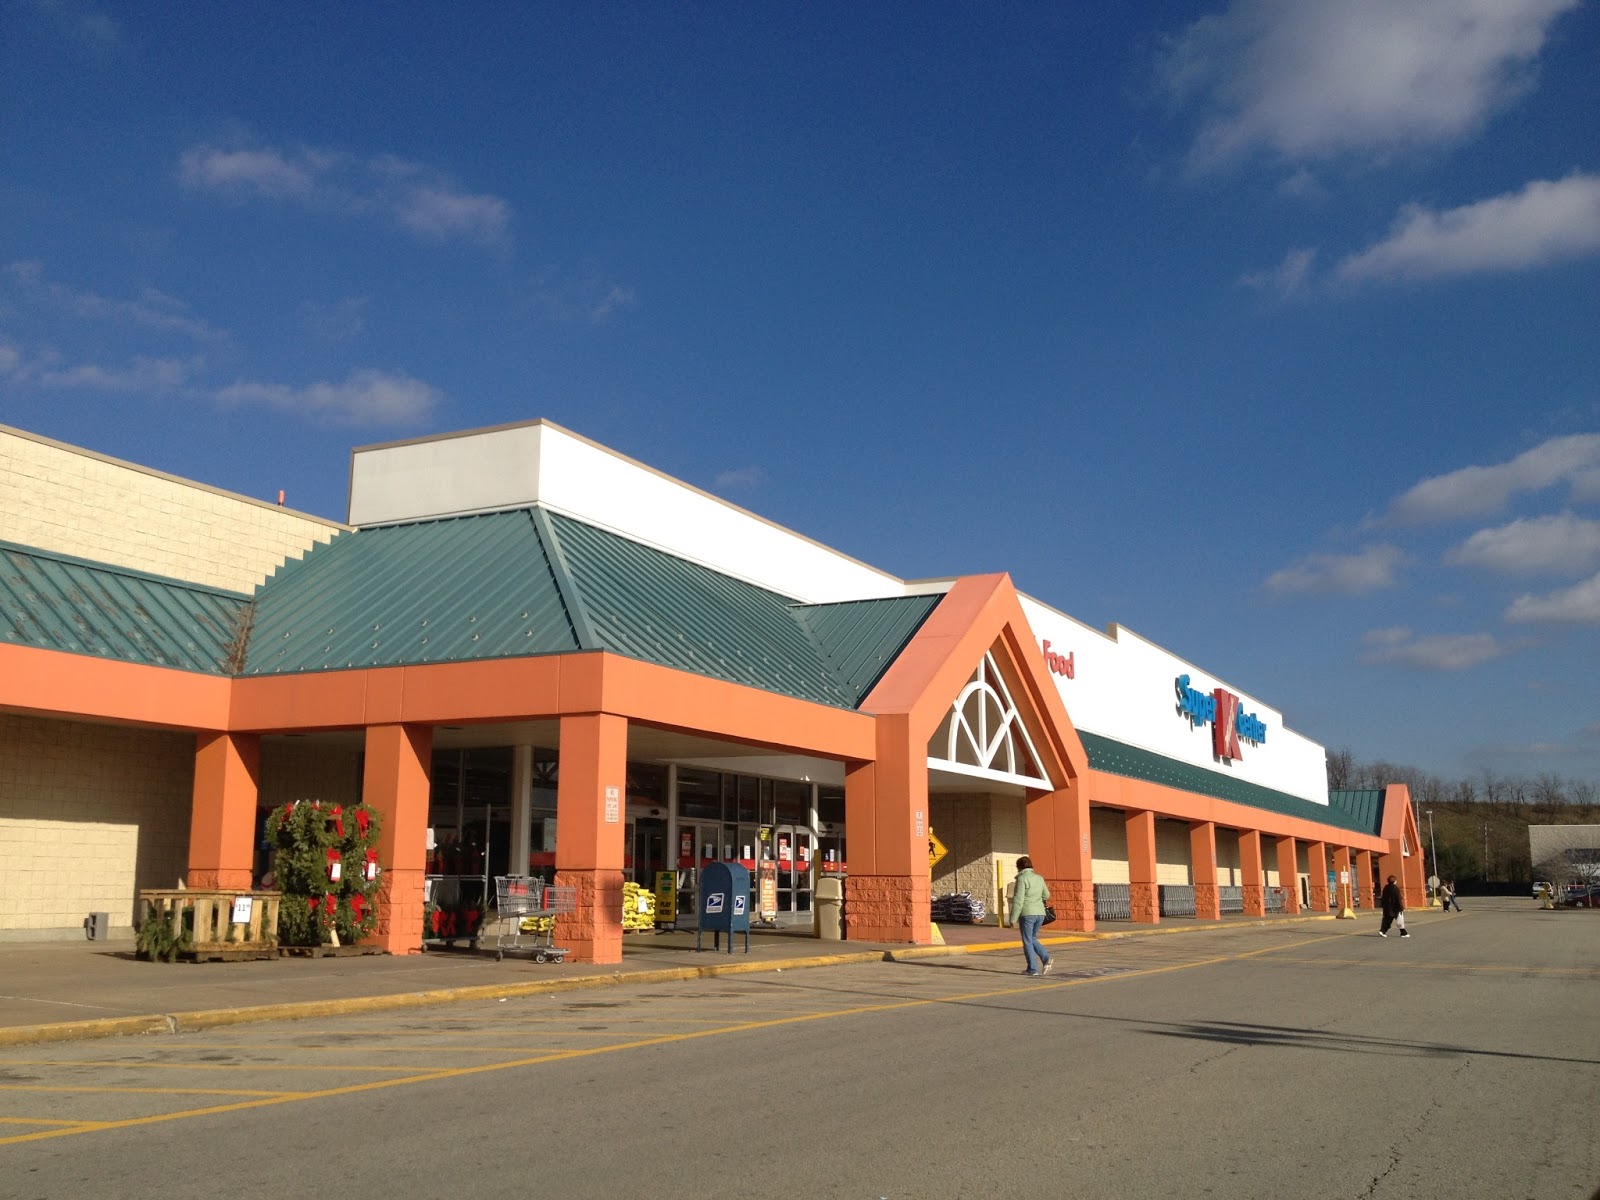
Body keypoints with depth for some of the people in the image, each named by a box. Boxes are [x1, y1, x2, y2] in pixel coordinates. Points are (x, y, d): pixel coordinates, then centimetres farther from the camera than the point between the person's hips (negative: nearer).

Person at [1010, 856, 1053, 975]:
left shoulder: (1022, 878, -9)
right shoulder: (1039, 878, 10)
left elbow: (1018, 900, -14)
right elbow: (1046, 895, 23)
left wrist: (1013, 918, -11)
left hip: (1027, 914, -6)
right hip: (1040, 913, 6)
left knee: (1027, 942, 4)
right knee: (1032, 939, 21)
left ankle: (1033, 969, 4)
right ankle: (1046, 959, 3)